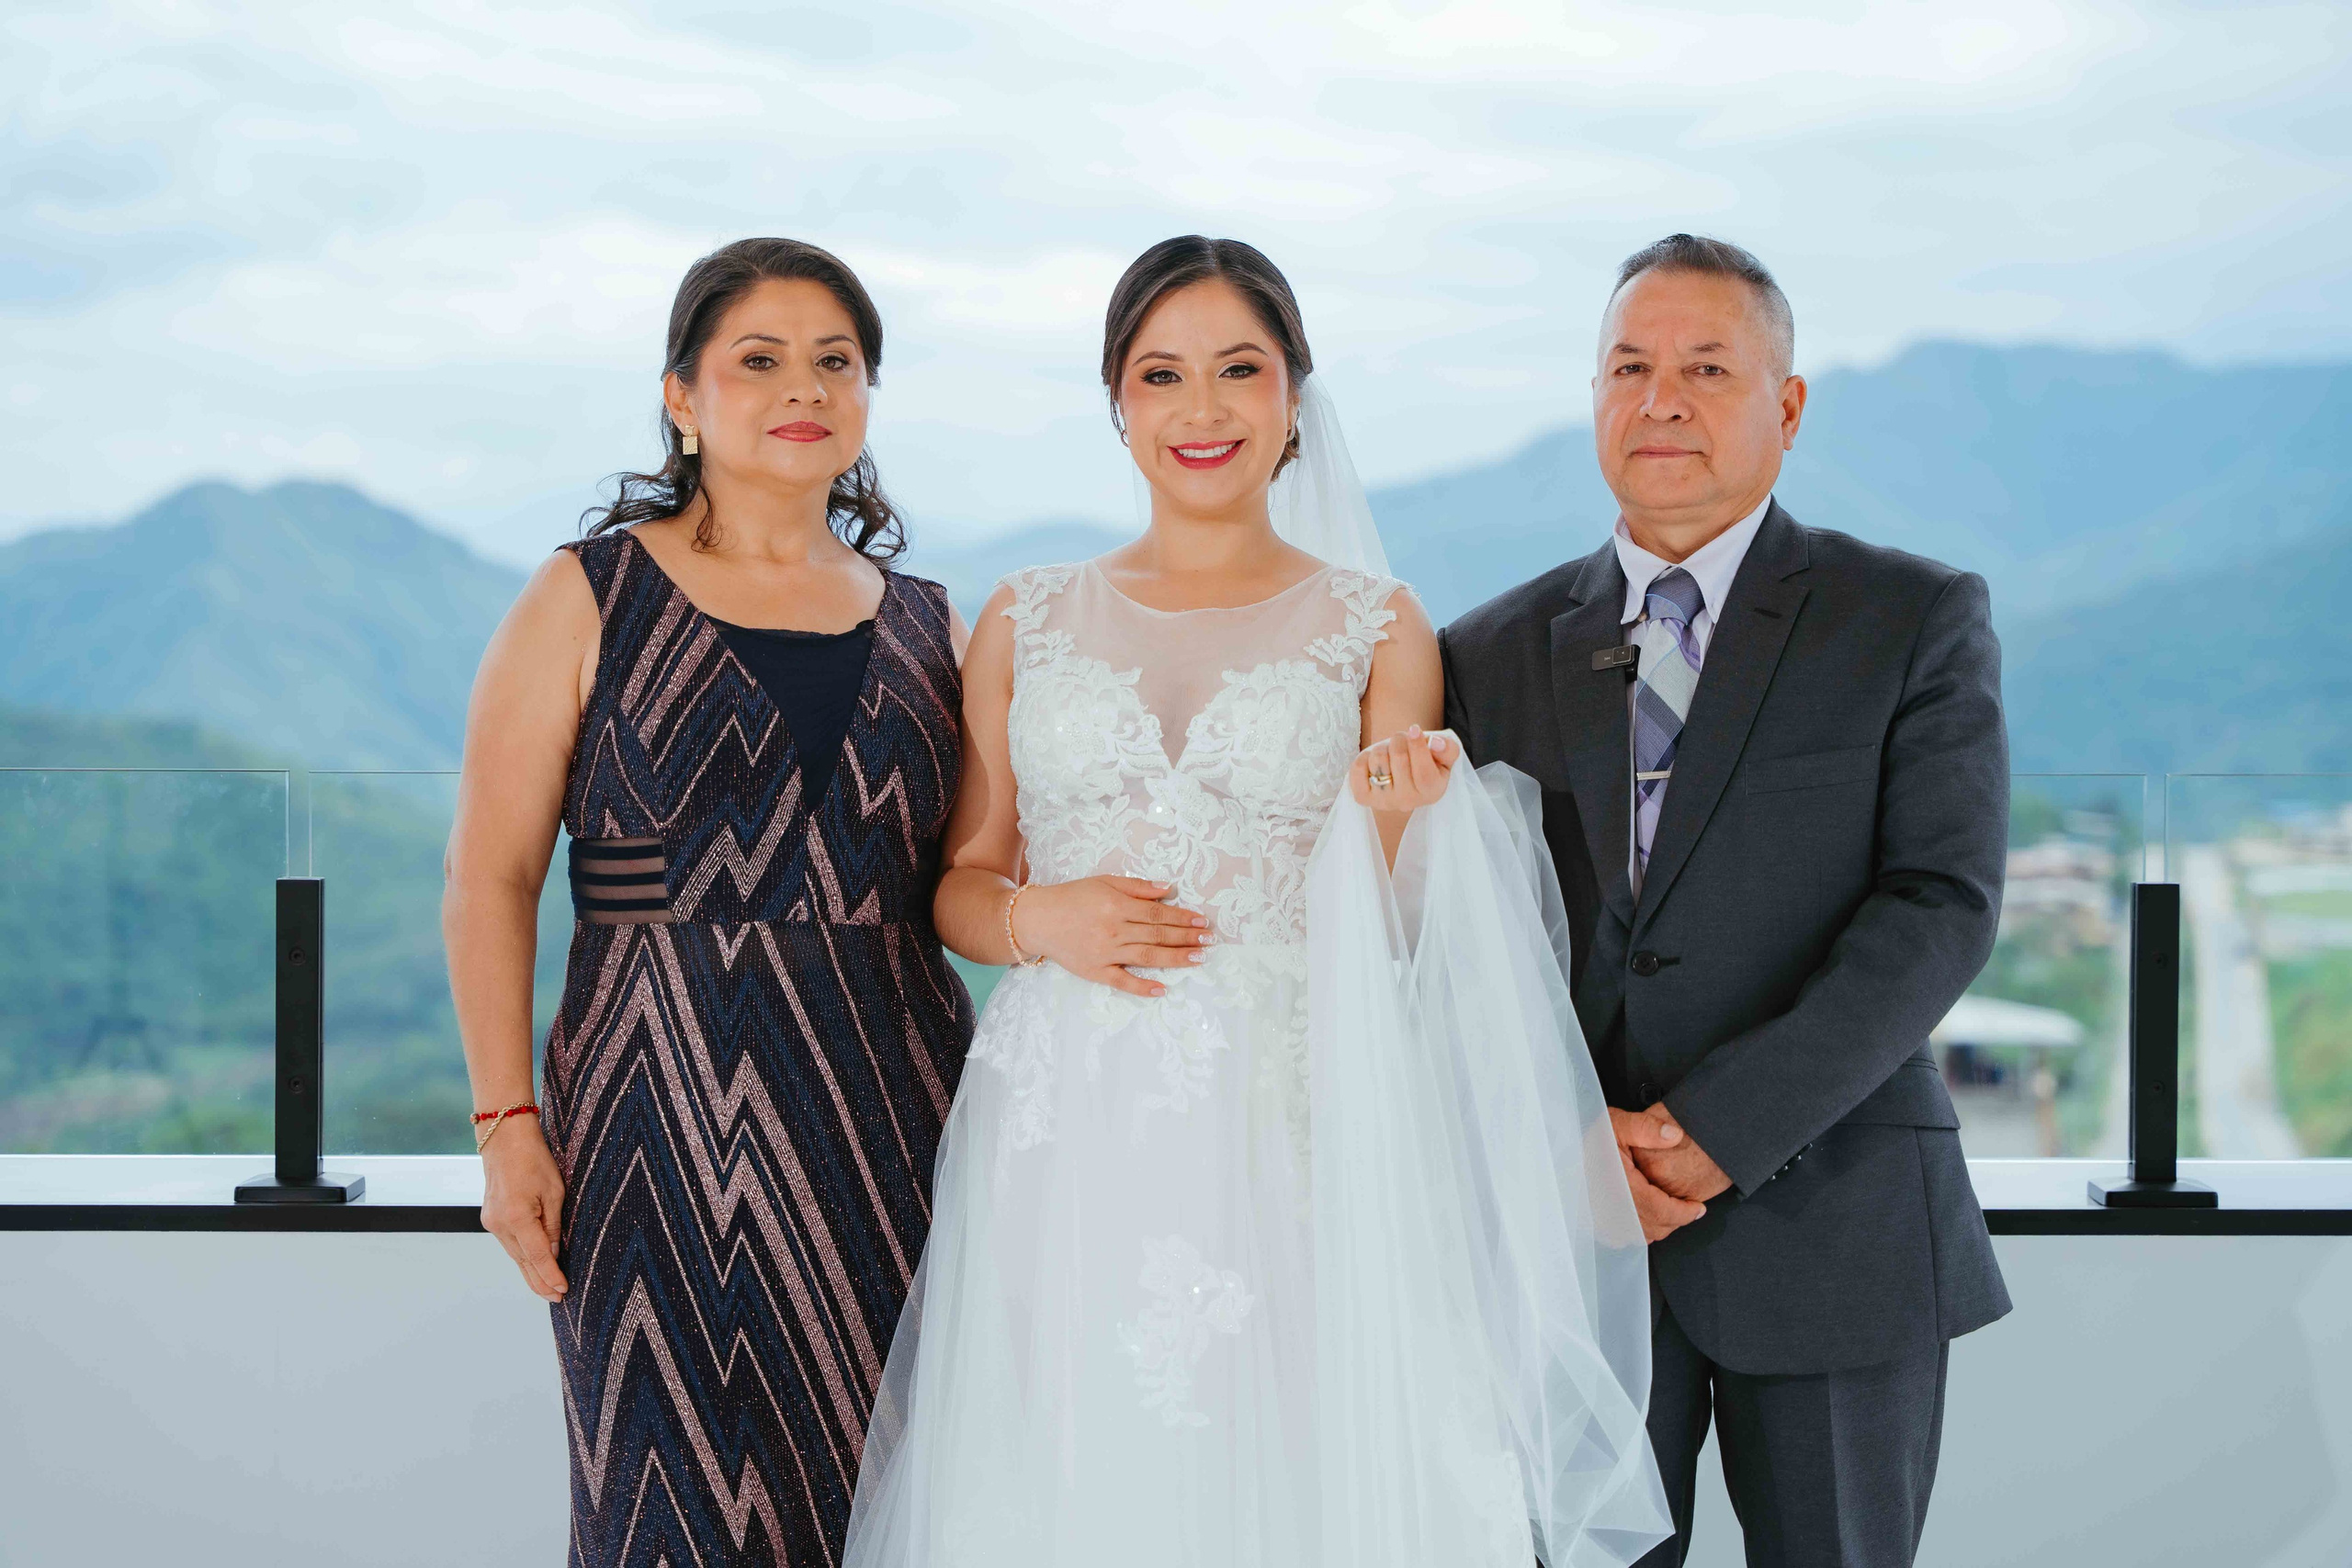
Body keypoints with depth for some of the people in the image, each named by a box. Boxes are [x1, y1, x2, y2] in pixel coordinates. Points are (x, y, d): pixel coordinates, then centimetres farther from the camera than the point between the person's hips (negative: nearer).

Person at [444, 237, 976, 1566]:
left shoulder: (926, 627, 12)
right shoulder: (591, 601, 2)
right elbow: (492, 879, -2)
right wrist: (508, 1120, -9)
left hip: (894, 1114, 3)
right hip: (664, 1112, -3)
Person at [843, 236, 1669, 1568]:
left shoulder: (1375, 628, 5)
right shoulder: (1028, 624, 10)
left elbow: (1391, 940, 6)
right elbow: (959, 885, 13)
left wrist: (1390, 830, -14)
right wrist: (1038, 920, -7)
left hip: (1285, 1142, -1)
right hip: (1064, 1143, 1)